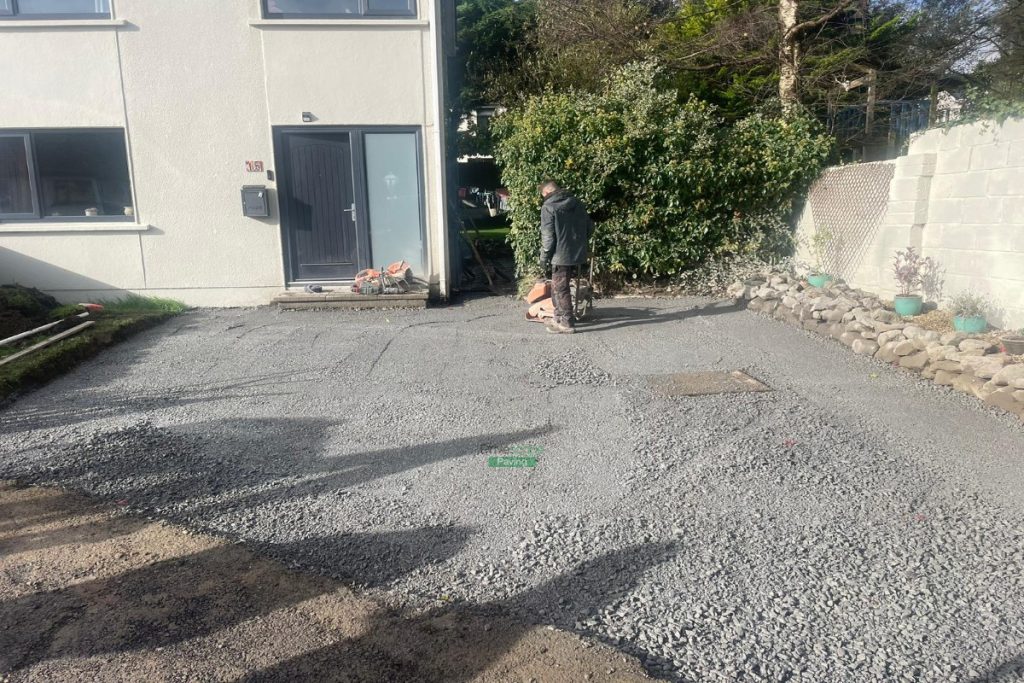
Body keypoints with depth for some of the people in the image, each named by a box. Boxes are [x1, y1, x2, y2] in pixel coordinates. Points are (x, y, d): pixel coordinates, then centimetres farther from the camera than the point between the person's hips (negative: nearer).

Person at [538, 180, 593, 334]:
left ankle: (567, 323, 3)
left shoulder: (548, 207, -11)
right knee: (558, 286, 19)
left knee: (560, 288, 1)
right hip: (577, 253, 7)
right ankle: (560, 316, 26)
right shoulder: (577, 203, 10)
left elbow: (547, 236, -14)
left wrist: (544, 256, -6)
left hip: (561, 254, -7)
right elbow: (590, 226, 13)